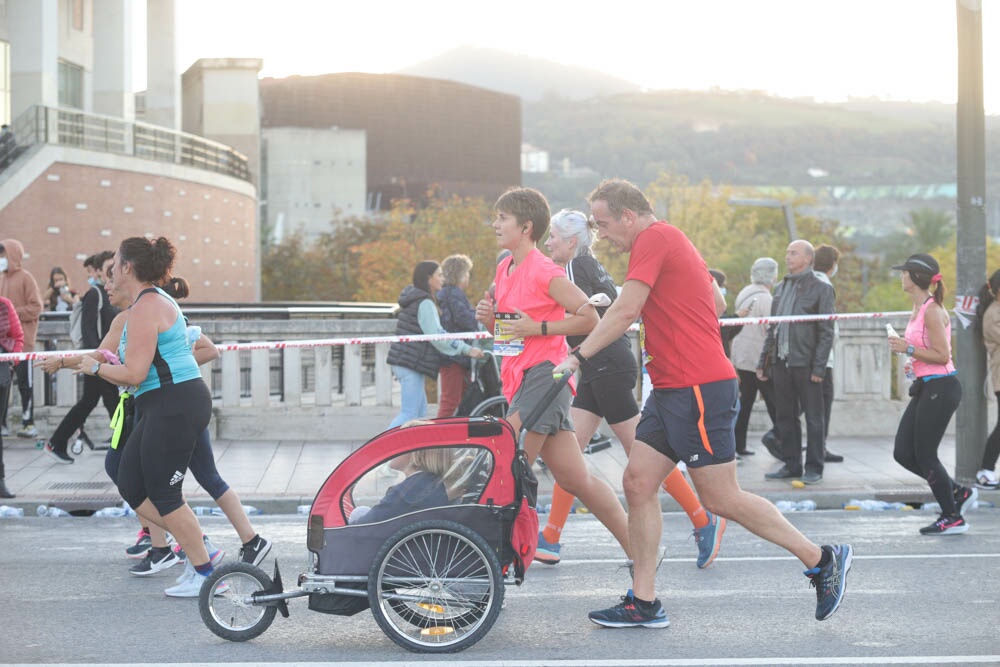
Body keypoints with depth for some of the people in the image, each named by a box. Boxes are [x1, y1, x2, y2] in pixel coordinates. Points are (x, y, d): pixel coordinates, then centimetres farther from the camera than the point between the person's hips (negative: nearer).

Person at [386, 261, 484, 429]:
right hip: (411, 364, -10)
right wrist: (467, 349, -19)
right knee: (409, 414, -12)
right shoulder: (425, 303, -13)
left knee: (420, 412, 13)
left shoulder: (413, 299, 18)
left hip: (402, 362, 10)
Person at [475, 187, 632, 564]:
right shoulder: (504, 269, 16)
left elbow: (589, 318, -12)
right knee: (577, 481, 9)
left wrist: (537, 328, -15)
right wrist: (489, 318, 4)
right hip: (518, 379, 9)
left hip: (542, 376, -9)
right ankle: (637, 550, 16)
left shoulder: (544, 272, -10)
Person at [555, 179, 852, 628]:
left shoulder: (655, 238, -11)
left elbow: (626, 310, -18)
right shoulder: (666, 241, 20)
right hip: (673, 389, 10)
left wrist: (578, 356, -15)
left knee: (721, 498, -5)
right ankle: (643, 603, 5)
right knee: (638, 482, 4)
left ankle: (822, 560, 7)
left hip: (699, 389, -10)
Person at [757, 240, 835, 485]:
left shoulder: (820, 289, -1)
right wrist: (763, 361, 14)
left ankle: (814, 468, 6)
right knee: (785, 416, 9)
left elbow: (826, 332, -6)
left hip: (805, 363, -6)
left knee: (813, 417, 0)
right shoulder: (781, 288, 18)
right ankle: (791, 464, 17)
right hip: (781, 362, 6)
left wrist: (819, 366, -14)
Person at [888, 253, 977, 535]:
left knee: (925, 456, -4)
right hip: (925, 388, 10)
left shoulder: (932, 310, -16)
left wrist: (909, 349, -19)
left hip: (940, 389, -10)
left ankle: (953, 518, 8)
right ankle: (958, 492, 18)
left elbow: (942, 355, -20)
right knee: (903, 453, 8)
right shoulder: (918, 309, 13)